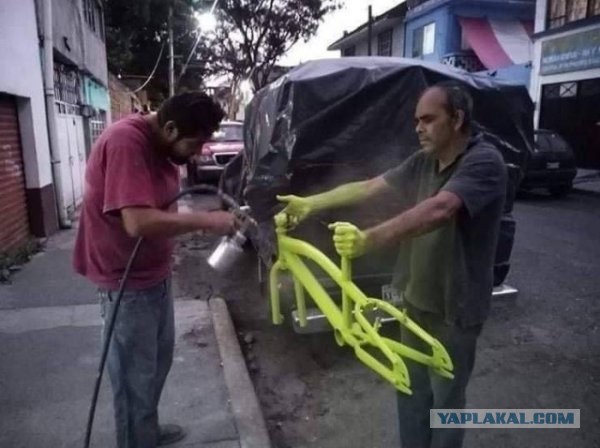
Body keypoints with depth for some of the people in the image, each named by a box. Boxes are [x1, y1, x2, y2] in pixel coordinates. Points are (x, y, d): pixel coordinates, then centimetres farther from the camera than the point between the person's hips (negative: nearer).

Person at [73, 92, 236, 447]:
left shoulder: (161, 145, 4)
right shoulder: (125, 142, -26)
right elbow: (138, 222, -35)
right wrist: (206, 221, -27)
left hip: (155, 273, 10)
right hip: (127, 280, -10)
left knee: (159, 359, 23)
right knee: (135, 374, 6)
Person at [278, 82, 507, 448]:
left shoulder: (484, 162, -21)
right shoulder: (422, 162, 3)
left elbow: (438, 210, -37)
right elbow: (368, 188, 3)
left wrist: (368, 239, -47)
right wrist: (310, 204, 1)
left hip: (455, 308, -7)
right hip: (416, 298, 7)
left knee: (446, 397, 12)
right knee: (412, 389, 21)